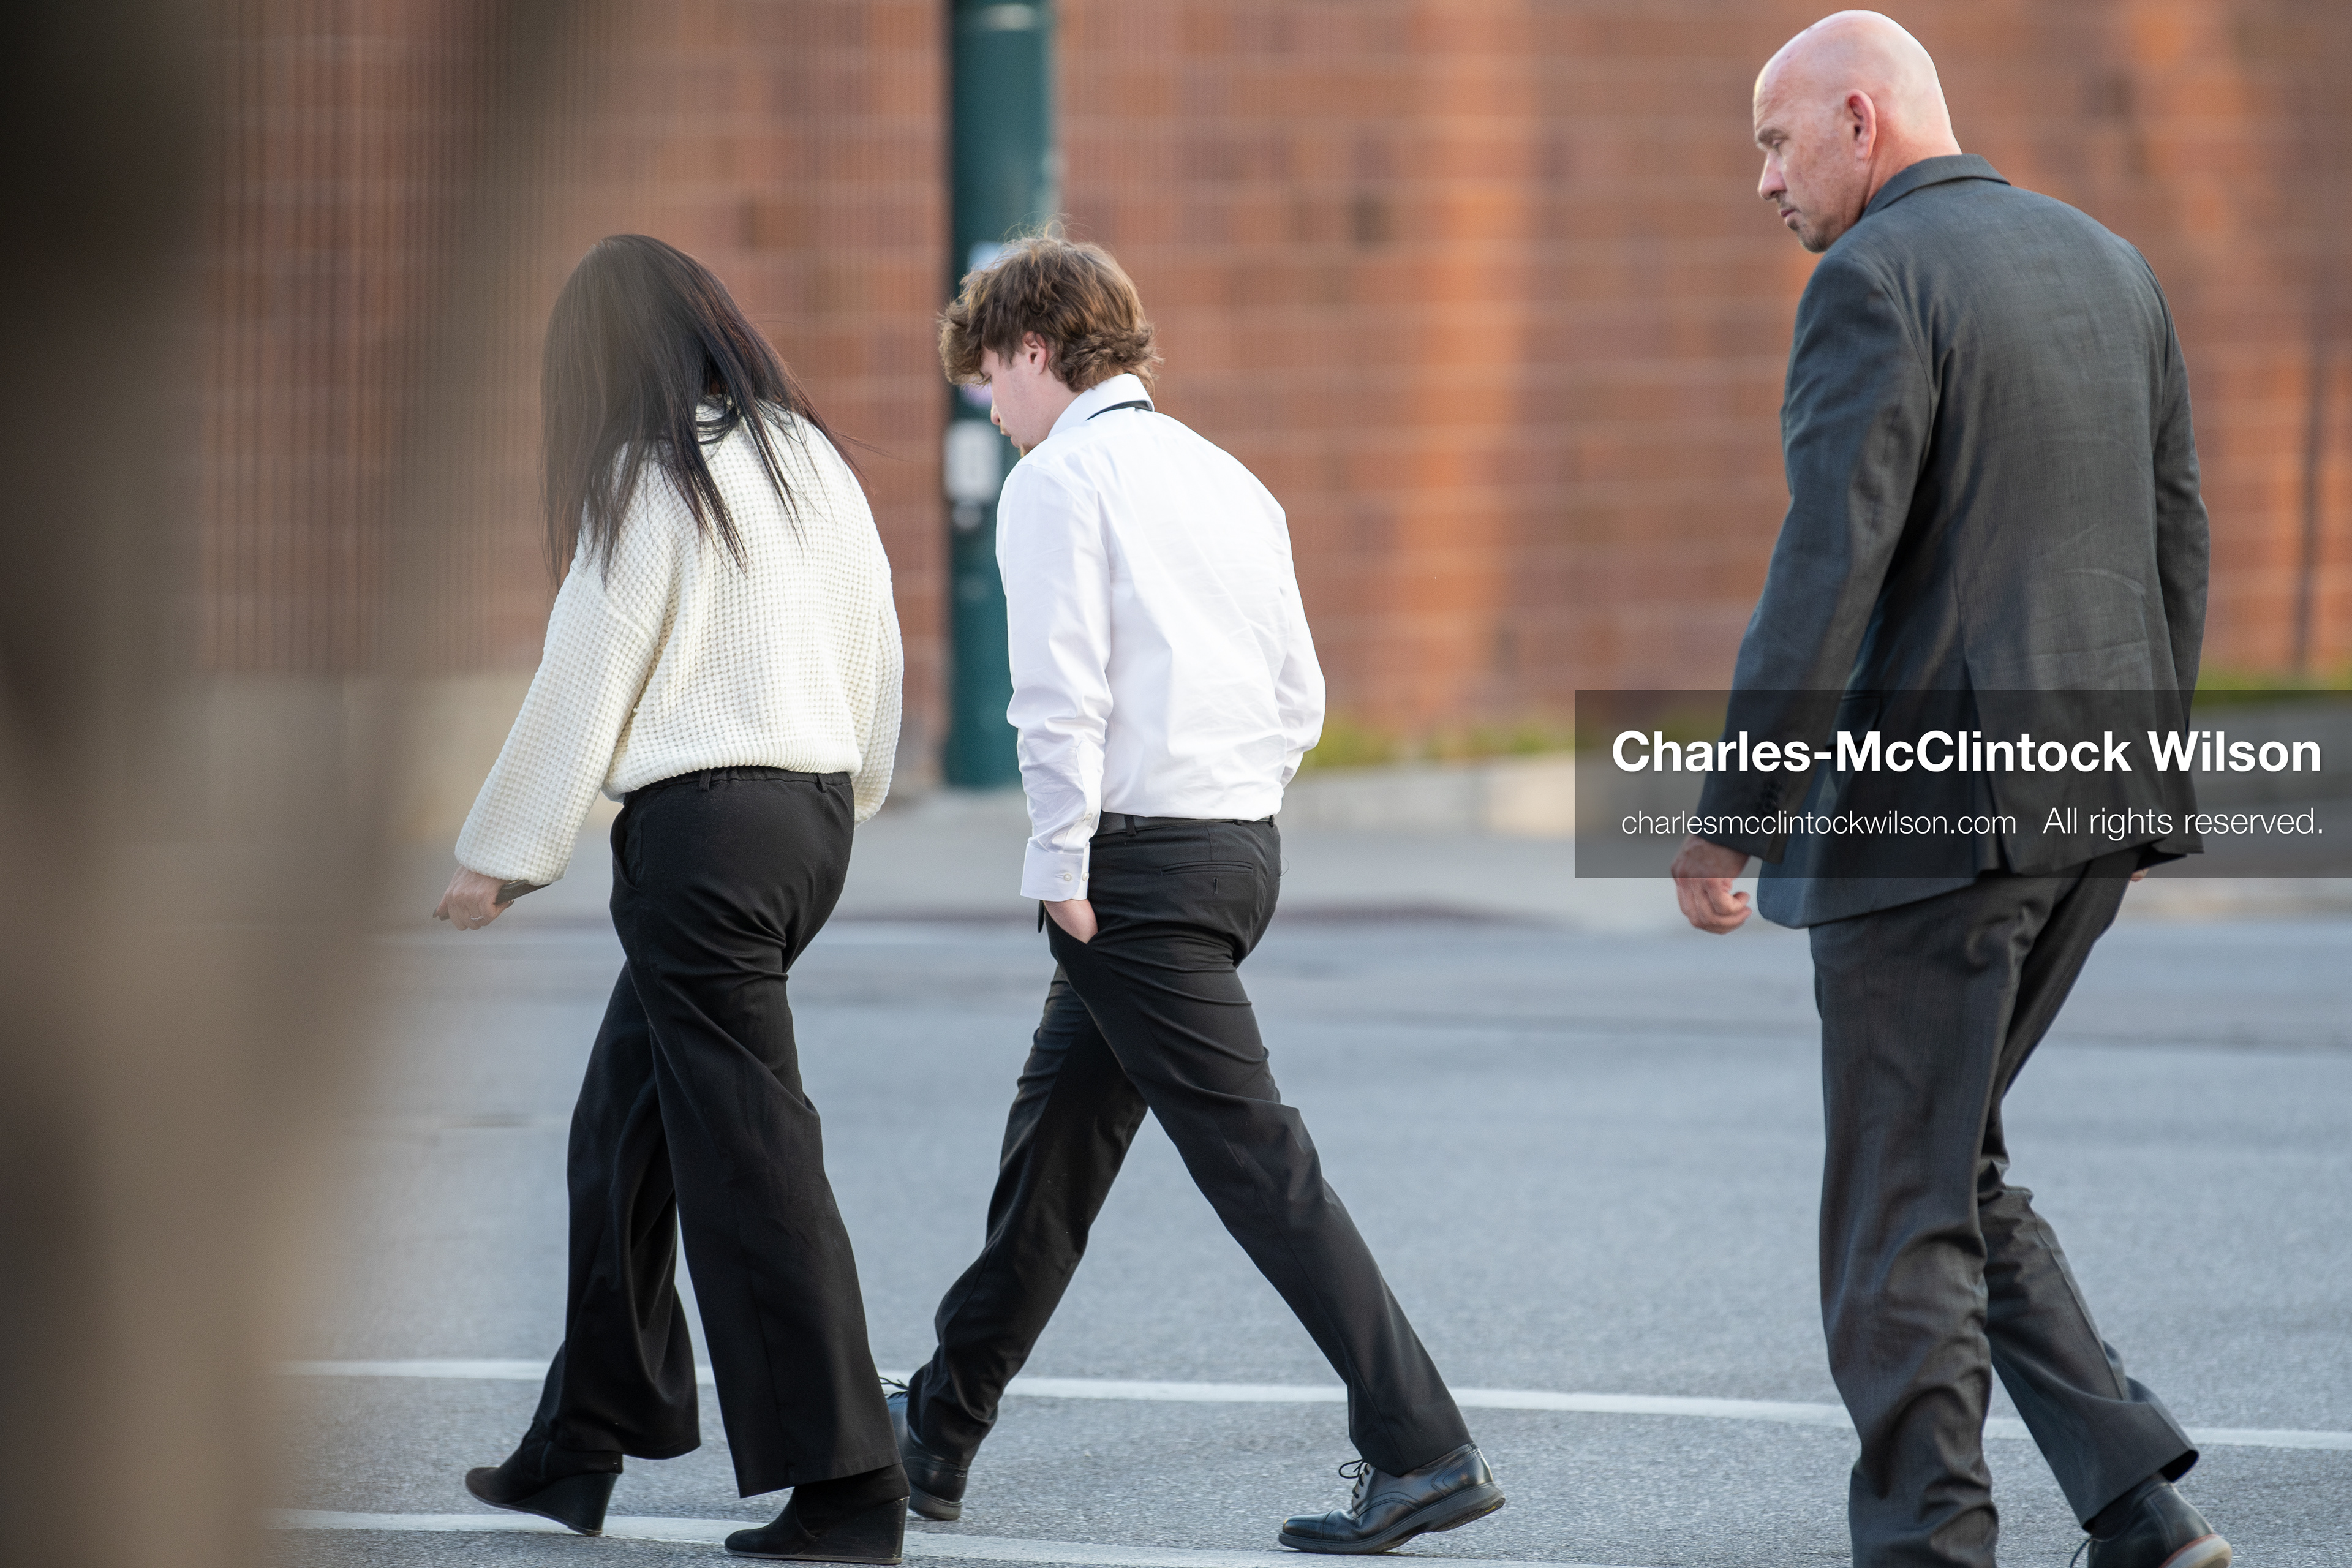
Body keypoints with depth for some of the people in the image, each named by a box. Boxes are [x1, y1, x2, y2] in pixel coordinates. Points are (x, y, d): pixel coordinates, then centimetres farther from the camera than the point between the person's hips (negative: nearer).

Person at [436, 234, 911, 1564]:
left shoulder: (653, 484, -11)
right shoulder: (812, 460, 10)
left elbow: (583, 686, -9)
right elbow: (877, 648, 15)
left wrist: (498, 856, 0)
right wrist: (846, 796, 28)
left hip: (702, 829, -8)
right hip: (812, 815, 8)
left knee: (748, 1153, -6)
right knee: (625, 1132, 17)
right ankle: (582, 1449, 22)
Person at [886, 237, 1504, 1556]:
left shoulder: (1059, 479, -7)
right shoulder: (1226, 480, 17)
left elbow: (1063, 691, -16)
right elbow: (1301, 695, 15)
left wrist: (1061, 867, -12)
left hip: (1141, 854, -9)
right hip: (1245, 842, 9)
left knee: (1249, 1151, -9)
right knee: (1059, 1136, 18)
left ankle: (1424, 1453, -15)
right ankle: (941, 1434, 29)